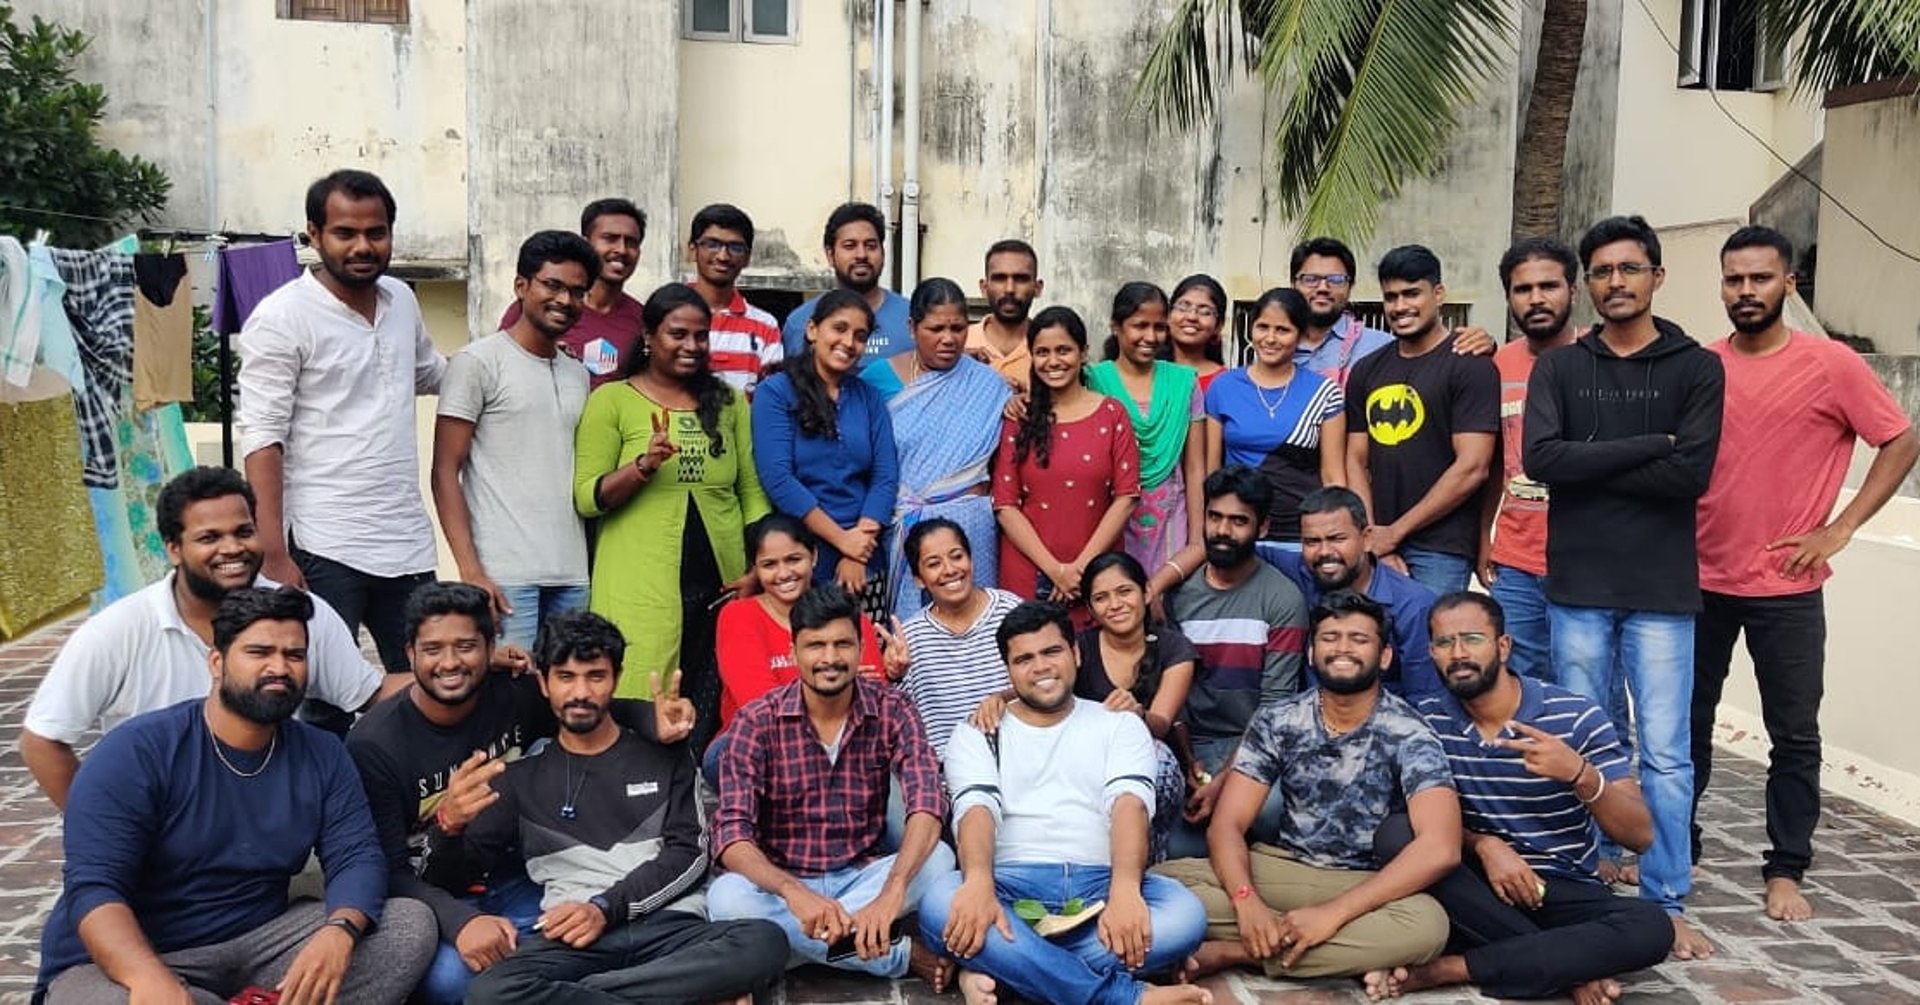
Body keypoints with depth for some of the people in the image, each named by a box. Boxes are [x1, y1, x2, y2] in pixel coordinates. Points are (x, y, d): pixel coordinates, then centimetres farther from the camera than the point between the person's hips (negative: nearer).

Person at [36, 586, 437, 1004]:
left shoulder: (323, 758, 1)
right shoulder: (134, 753, -13)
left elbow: (357, 857, -5)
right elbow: (93, 887, -22)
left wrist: (339, 932, -30)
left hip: (259, 944, 4)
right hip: (125, 960, -4)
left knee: (411, 924, -13)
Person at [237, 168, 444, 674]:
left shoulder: (402, 299, 10)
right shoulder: (281, 318, -9)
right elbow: (262, 441, -13)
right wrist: (273, 555, -19)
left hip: (409, 541, 6)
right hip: (325, 551, -6)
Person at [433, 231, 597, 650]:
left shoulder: (579, 375, 18)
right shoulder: (478, 362, -1)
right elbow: (445, 473, -4)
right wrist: (470, 571, -12)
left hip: (573, 576, 6)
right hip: (505, 575, -6)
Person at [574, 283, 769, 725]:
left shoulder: (729, 402, 14)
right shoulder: (611, 401, 4)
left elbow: (753, 492, 13)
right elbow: (586, 498, -1)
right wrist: (644, 465, -16)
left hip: (722, 586, 3)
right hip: (640, 592, -3)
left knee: (712, 720, 2)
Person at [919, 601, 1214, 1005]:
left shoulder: (1120, 724, 15)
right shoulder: (978, 733, 14)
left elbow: (1129, 804, -4)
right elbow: (977, 810, -6)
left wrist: (1124, 889, -26)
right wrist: (978, 883, -30)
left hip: (1098, 886, 1)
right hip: (1012, 886, -1)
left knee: (1185, 912, -29)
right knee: (940, 904, -34)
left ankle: (1002, 970, -28)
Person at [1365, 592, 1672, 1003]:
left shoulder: (1576, 717, -8)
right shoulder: (1427, 719, -2)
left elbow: (1640, 835, -11)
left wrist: (1580, 775, -30)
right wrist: (1484, 844, -19)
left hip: (1565, 893, -1)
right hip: (1479, 889, 1)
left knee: (1651, 926, -31)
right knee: (1395, 835, -27)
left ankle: (1446, 969, -26)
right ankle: (1571, 968, -21)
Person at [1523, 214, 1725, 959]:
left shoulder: (1696, 369, 3)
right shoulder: (1558, 369, 7)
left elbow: (1692, 474, -11)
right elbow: (1540, 458, -10)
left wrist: (1588, 464, -9)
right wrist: (1648, 446, -11)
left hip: (1663, 590, -1)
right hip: (1578, 587, 1)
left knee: (1666, 755, 1)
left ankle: (1667, 905, 13)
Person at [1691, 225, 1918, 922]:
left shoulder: (1831, 366, -6)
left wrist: (1839, 530, -6)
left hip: (1787, 590, -2)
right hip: (1701, 583, 3)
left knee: (1794, 735, 5)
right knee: (1686, 723, 11)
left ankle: (1786, 871, 18)